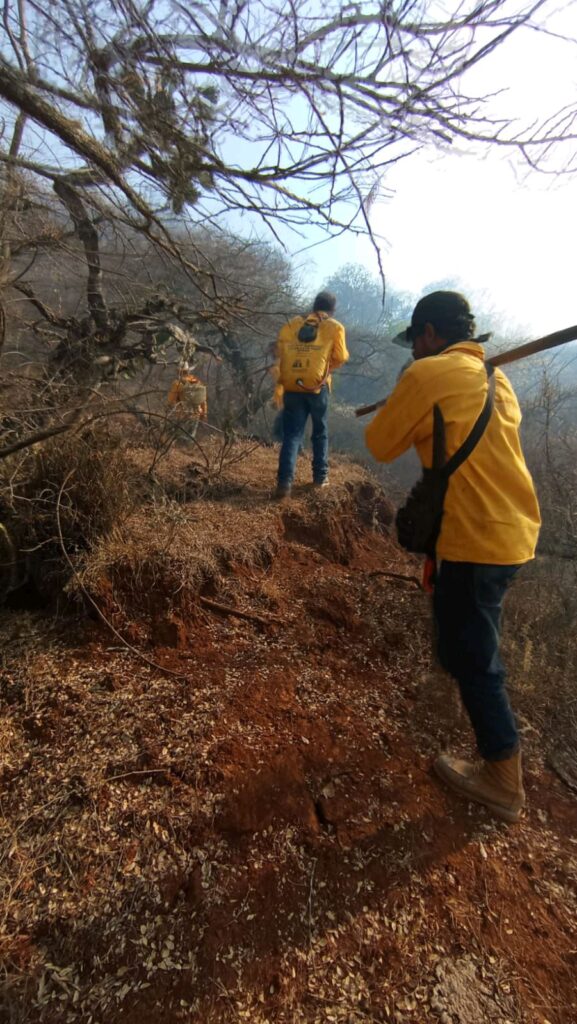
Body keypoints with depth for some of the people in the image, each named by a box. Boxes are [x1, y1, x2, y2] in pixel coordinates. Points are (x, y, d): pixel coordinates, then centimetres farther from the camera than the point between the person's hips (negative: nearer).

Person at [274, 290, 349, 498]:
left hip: (291, 387, 2)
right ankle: (320, 476, 22)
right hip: (317, 387, -2)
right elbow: (340, 358, 1)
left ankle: (284, 481, -8)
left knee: (292, 434, 3)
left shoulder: (291, 325, 10)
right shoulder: (335, 327, 3)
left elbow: (280, 354, 7)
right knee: (320, 432, 16)